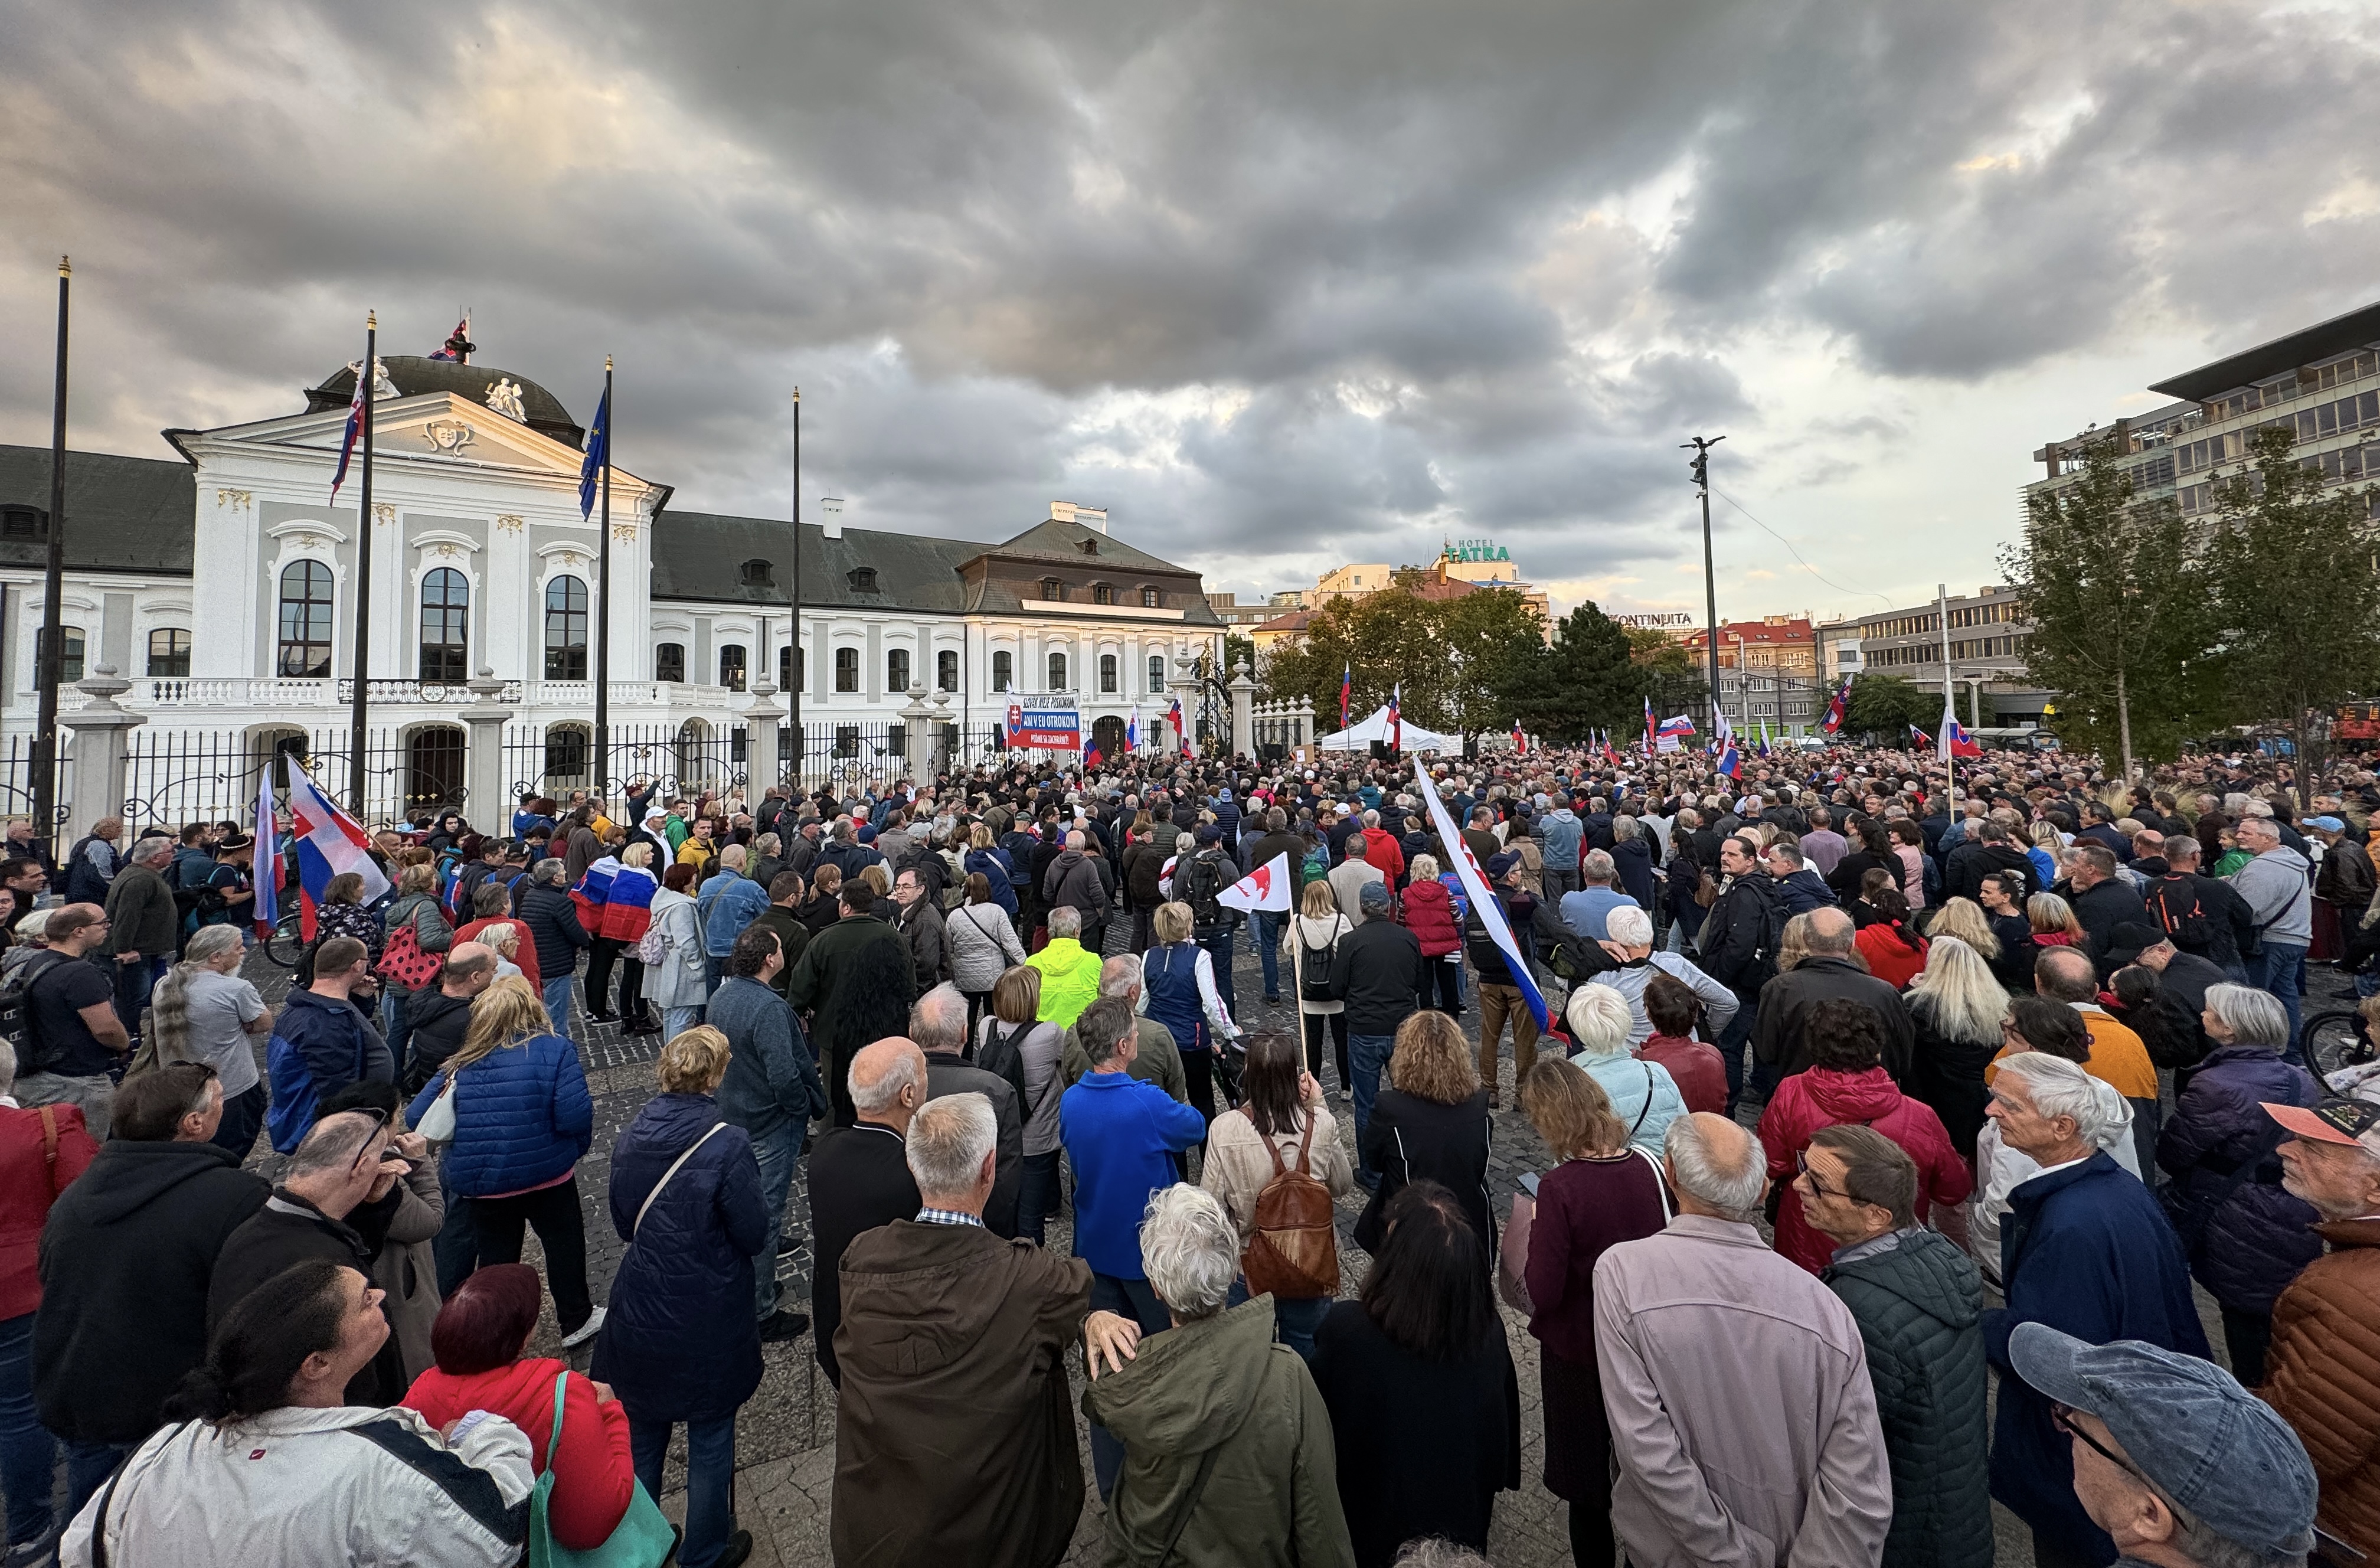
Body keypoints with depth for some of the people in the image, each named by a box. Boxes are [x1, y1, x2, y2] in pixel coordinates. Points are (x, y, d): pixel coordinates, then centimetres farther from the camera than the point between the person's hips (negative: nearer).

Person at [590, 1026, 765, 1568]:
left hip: (640, 1317, 5)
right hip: (709, 1324, -4)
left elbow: (623, 1224, 5)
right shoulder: (727, 1145, -24)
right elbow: (753, 1234, -17)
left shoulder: (629, 1139, -8)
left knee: (640, 1440, 24)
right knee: (709, 1443, 16)